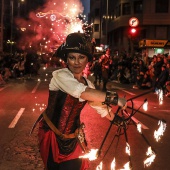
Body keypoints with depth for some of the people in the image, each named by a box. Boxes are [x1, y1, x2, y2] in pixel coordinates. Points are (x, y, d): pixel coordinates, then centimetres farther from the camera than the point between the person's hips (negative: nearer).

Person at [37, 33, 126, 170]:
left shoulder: (87, 83, 1)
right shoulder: (60, 75, -21)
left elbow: (101, 107, 14)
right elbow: (83, 92, -38)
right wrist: (114, 98, -37)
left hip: (73, 137, 6)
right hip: (52, 135, -5)